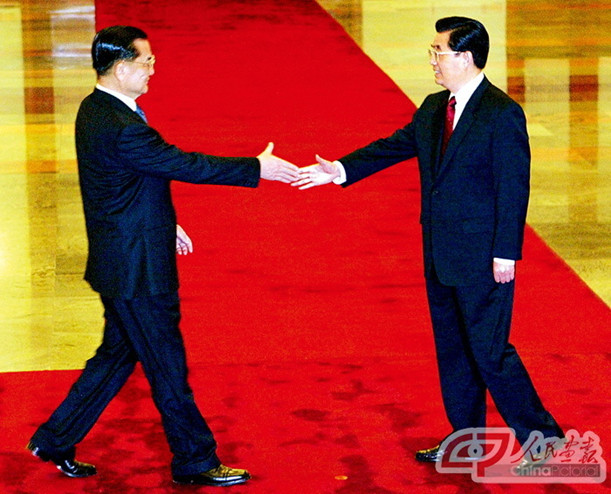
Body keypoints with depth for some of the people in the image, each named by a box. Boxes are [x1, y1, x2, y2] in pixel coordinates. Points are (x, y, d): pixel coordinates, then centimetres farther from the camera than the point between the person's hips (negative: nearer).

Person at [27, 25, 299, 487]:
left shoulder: (96, 110, 7)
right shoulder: (119, 128, -26)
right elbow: (186, 164, -24)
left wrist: (164, 224, 24)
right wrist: (256, 168, -17)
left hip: (122, 261, 10)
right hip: (137, 270, -10)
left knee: (118, 353, 21)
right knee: (167, 365, 4)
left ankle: (55, 439, 28)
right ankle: (195, 461, 17)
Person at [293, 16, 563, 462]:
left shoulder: (503, 114, -15)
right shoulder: (433, 109, 9)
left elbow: (513, 187, -16)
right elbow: (395, 146, 12)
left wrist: (505, 253, -18)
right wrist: (342, 170, 0)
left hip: (482, 258, -8)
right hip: (440, 255, 9)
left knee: (489, 351, -5)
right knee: (451, 349, 15)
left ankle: (542, 437, 8)